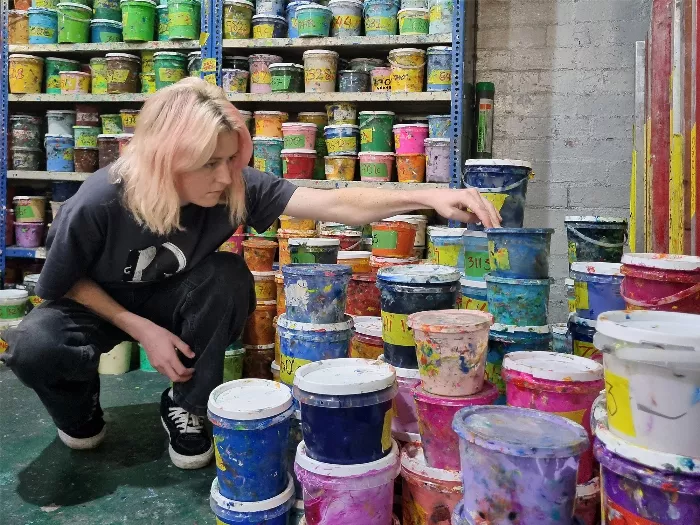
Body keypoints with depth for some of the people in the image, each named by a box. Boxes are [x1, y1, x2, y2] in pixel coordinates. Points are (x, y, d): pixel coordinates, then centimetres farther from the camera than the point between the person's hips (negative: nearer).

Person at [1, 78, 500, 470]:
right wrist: (141, 329, -23)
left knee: (230, 276, -29)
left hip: (169, 302, 2)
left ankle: (184, 407, -5)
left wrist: (428, 196, -44)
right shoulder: (97, 204, -33)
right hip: (96, 305, -2)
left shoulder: (236, 187, -28)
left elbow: (335, 204, -34)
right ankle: (80, 403, 7)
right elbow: (60, 284, -15)